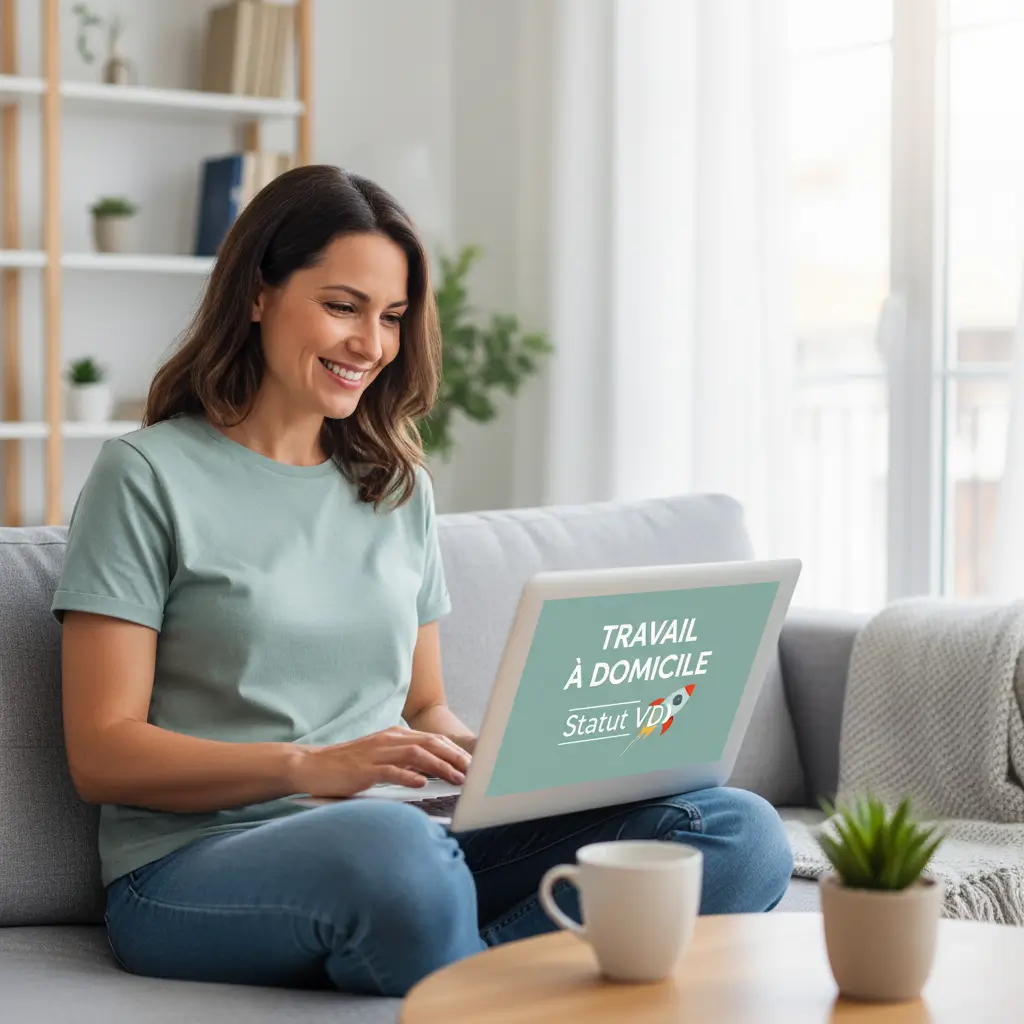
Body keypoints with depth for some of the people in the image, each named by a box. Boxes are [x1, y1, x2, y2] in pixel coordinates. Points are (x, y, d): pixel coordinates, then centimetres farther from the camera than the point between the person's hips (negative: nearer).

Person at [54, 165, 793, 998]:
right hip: (197, 873, -5)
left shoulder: (400, 488, 19)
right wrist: (311, 766, -19)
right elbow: (102, 754, -5)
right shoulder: (148, 476, 1)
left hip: (404, 846, 6)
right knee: (389, 845, -42)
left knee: (741, 834, -16)